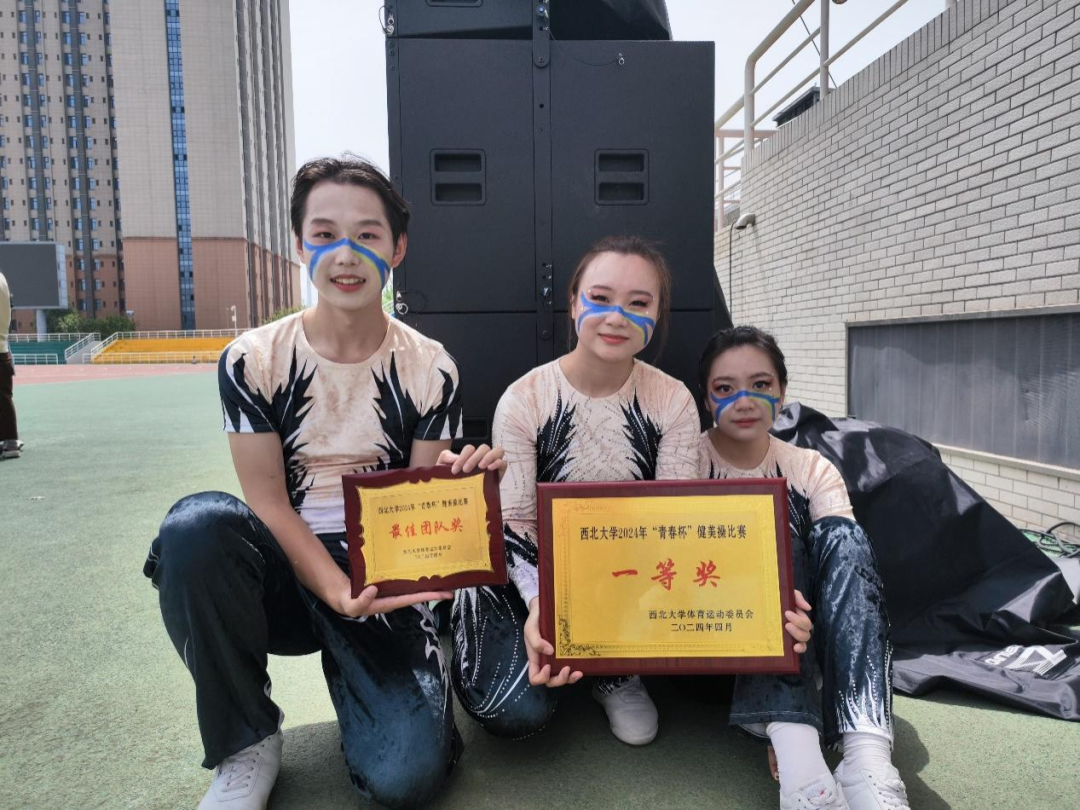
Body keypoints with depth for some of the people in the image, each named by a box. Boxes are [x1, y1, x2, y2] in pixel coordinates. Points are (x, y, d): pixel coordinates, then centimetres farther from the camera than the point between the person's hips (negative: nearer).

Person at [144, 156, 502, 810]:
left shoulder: (429, 369, -4)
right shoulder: (253, 360, -5)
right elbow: (267, 499, -8)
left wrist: (462, 475, -26)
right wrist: (339, 593, -22)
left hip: (382, 581, -1)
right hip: (283, 571, 2)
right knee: (198, 523, -33)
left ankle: (349, 670, 16)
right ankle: (247, 742, -8)